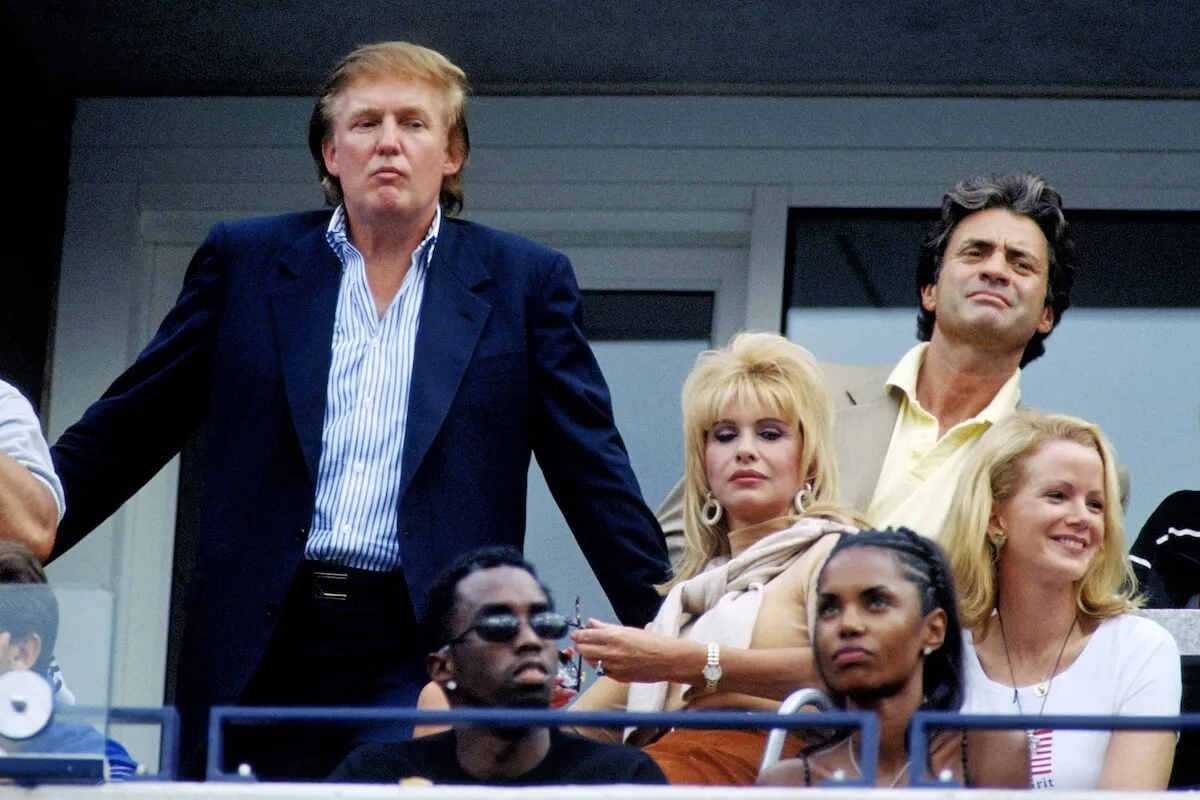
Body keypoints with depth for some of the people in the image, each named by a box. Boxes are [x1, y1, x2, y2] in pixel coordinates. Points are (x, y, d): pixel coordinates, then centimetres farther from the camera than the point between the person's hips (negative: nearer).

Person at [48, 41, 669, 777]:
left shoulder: (524, 282, 7)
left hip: (425, 657, -1)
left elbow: (594, 471, 7)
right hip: (260, 649, 2)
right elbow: (126, 431, 12)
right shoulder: (247, 260, 10)